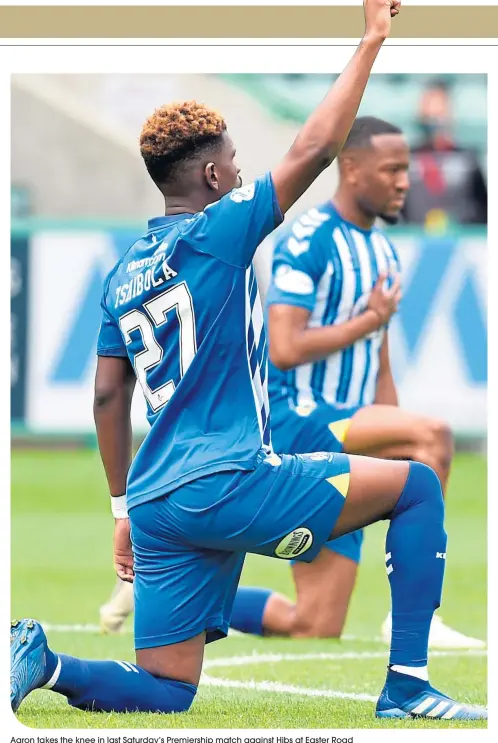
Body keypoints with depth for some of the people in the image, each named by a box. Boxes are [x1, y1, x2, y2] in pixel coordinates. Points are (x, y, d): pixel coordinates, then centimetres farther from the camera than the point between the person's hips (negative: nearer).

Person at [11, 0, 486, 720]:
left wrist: (125, 510, 26)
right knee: (416, 485, 4)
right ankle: (407, 685, -2)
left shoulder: (123, 274, 17)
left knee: (165, 693, 12)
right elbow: (313, 151, -8)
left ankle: (44, 663, -13)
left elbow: (108, 400, 19)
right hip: (228, 484, -8)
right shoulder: (217, 232, -4)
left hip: (156, 502, 8)